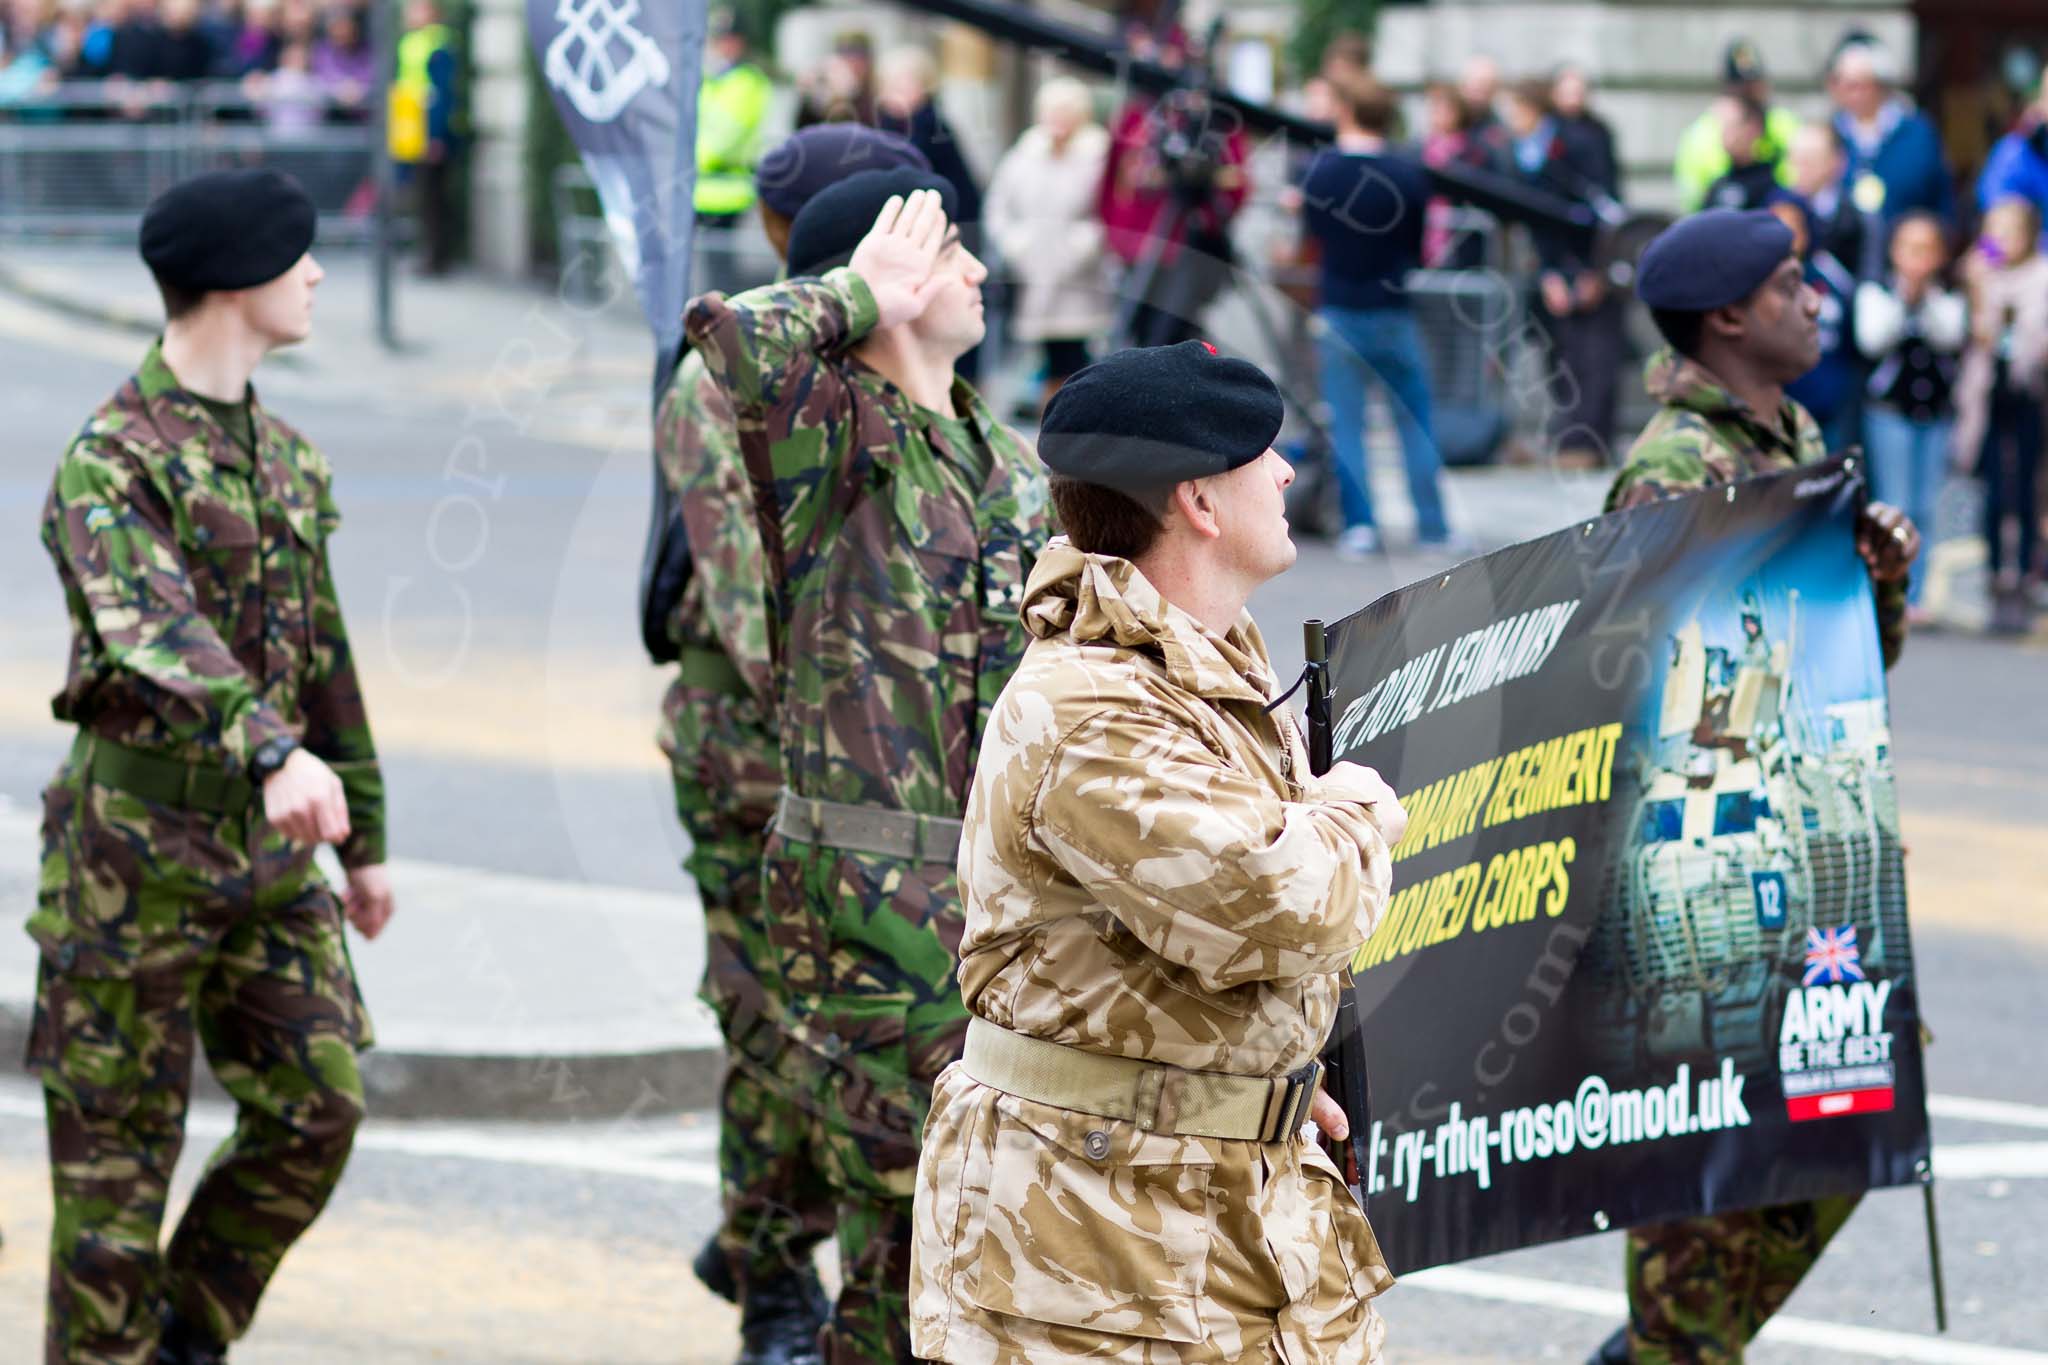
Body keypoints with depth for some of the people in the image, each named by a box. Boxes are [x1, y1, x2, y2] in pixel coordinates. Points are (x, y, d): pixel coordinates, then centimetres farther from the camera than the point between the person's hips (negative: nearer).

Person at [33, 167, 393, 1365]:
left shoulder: (288, 459, 13)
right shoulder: (112, 461, -14)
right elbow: (151, 632, -32)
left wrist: (366, 837, 23)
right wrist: (277, 753, -47)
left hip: (272, 844, 7)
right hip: (139, 847, -7)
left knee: (318, 1107, 2)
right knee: (119, 1144, 0)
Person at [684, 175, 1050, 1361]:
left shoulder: (1013, 464, 14)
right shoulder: (832, 433, -9)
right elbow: (732, 334, -31)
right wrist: (866, 295, -14)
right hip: (880, 900, -8)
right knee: (914, 1228, -4)